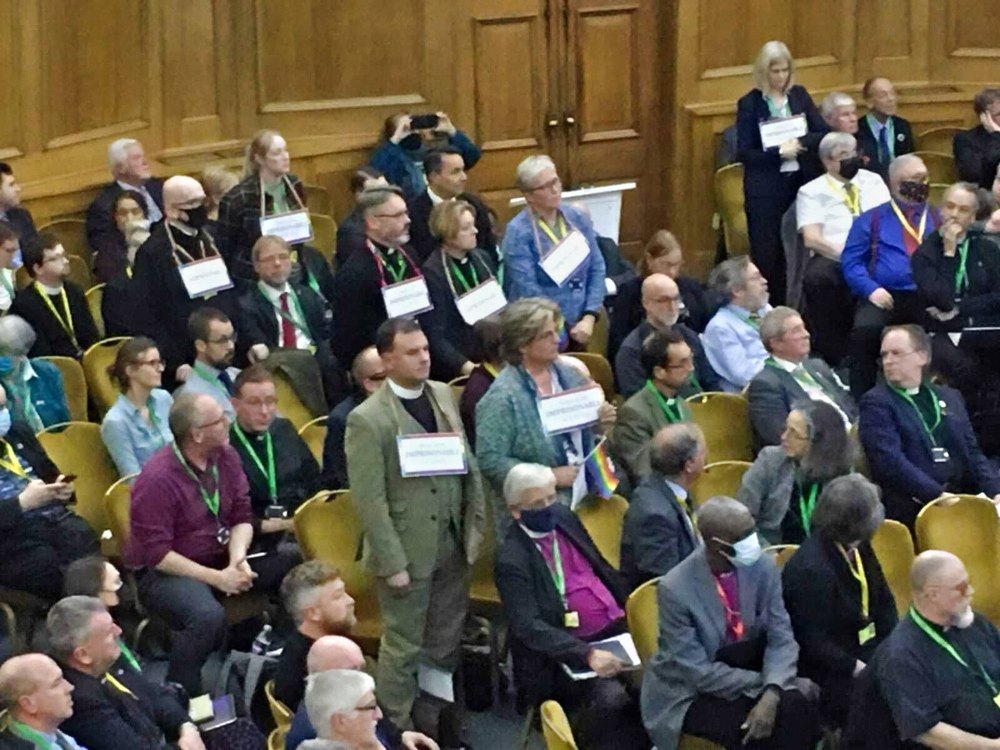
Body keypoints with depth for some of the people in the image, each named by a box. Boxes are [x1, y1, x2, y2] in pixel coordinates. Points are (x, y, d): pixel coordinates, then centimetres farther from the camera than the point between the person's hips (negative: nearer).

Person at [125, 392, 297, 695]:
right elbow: (156, 554, -20)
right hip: (165, 571, -7)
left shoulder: (225, 456, 0)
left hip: (219, 557, 7)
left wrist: (238, 558, -16)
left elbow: (242, 517, 6)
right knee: (209, 616, -38)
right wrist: (216, 578, -22)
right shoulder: (157, 479, -21)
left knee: (295, 565, -10)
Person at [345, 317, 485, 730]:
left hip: (452, 545, 6)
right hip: (408, 551, -6)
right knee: (403, 648, 7)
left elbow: (467, 462, 11)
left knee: (447, 644, 17)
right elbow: (370, 501, -17)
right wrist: (393, 564, -17)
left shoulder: (443, 394, 3)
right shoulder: (367, 420, -18)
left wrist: (475, 523, 6)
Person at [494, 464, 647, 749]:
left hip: (620, 628, 7)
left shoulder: (564, 517, 9)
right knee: (611, 699, -33)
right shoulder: (512, 559, -12)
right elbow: (529, 627, -20)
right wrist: (587, 654, -31)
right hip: (572, 650, -6)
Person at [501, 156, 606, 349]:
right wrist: (561, 330, -13)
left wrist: (589, 318, -8)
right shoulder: (518, 232, -11)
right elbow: (527, 289, -15)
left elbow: (597, 268, 5)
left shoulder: (577, 218, 5)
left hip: (579, 327, 5)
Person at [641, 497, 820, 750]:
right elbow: (698, 672, -20)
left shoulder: (762, 567, -9)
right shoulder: (675, 589, -23)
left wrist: (772, 693, -27)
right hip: (689, 694, -5)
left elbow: (781, 639, -9)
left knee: (799, 709, -23)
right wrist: (763, 684, -20)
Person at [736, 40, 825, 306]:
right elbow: (744, 153, -8)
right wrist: (779, 153, -19)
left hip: (799, 182, 3)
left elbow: (822, 133, 3)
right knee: (766, 253, 0)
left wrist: (799, 143, -15)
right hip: (764, 188, -3)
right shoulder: (749, 103, -5)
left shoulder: (799, 95, 7)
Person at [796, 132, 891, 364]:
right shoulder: (812, 191, 8)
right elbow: (812, 239, -4)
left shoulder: (873, 181, 20)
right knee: (817, 277, -38)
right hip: (833, 258, -2)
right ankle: (834, 357, -25)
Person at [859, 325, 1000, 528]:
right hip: (914, 509, -5)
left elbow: (972, 454, 18)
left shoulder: (950, 397, 21)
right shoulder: (876, 403, 3)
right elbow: (889, 461, -11)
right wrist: (938, 496, -20)